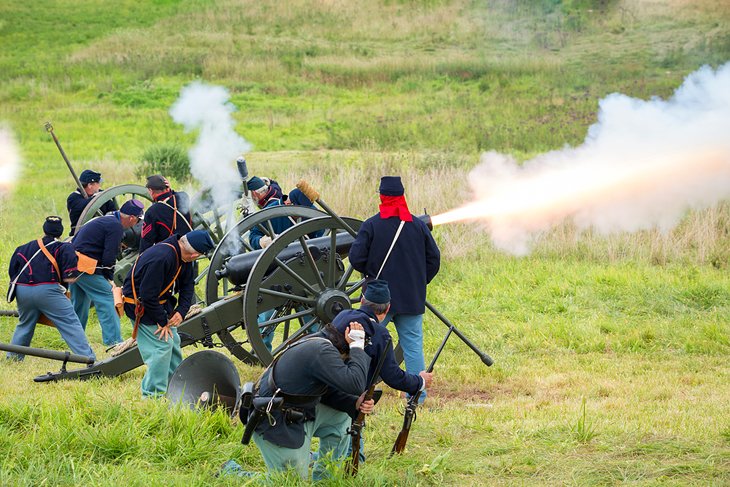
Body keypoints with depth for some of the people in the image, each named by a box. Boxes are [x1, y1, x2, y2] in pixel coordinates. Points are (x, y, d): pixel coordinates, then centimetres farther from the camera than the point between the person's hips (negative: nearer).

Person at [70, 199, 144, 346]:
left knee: (79, 303, 19)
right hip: (87, 267, -10)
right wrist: (109, 277, 3)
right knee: (106, 298, -6)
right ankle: (113, 340, -10)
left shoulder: (106, 220, 19)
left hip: (74, 261, 10)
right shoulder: (116, 226, -12)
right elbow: (109, 257, -16)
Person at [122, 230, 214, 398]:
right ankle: (153, 394, -9)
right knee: (162, 344, -15)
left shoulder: (183, 256, -3)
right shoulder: (161, 257, -33)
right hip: (140, 305, -10)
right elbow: (148, 295, -31)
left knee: (173, 341, 14)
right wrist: (162, 322, -21)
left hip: (161, 301, 10)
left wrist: (181, 311, -8)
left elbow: (188, 285, 8)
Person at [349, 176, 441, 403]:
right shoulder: (418, 225, 2)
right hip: (412, 299, 2)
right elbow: (434, 258, 5)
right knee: (413, 345, 5)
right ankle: (417, 395, 4)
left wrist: (371, 273, 10)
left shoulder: (371, 226, -7)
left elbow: (356, 258, -10)